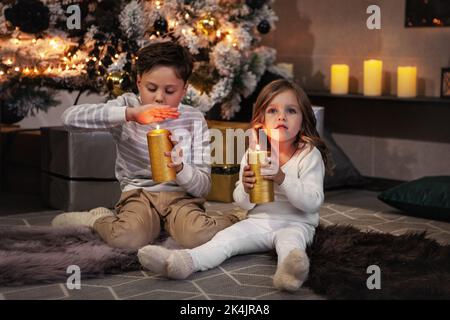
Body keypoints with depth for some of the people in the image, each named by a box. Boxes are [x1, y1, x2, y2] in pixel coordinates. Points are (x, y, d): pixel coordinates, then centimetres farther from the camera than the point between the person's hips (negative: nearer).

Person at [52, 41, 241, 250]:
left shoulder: (194, 120, 0)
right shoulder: (128, 105, -2)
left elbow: (203, 187, -3)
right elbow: (70, 117, -18)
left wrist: (179, 168, -26)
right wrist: (128, 114, -27)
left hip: (181, 196, 0)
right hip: (139, 194, 0)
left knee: (200, 237, -33)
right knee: (127, 238, -34)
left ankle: (232, 219, -2)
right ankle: (99, 219, -1)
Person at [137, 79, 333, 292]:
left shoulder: (310, 155, -6)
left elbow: (313, 202, -16)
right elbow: (242, 203, 9)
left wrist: (282, 179, -30)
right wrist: (245, 188, -16)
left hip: (295, 224, -4)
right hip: (258, 221, 5)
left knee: (289, 238, -35)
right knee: (227, 236, -18)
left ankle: (289, 270, -67)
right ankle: (185, 261, -40)